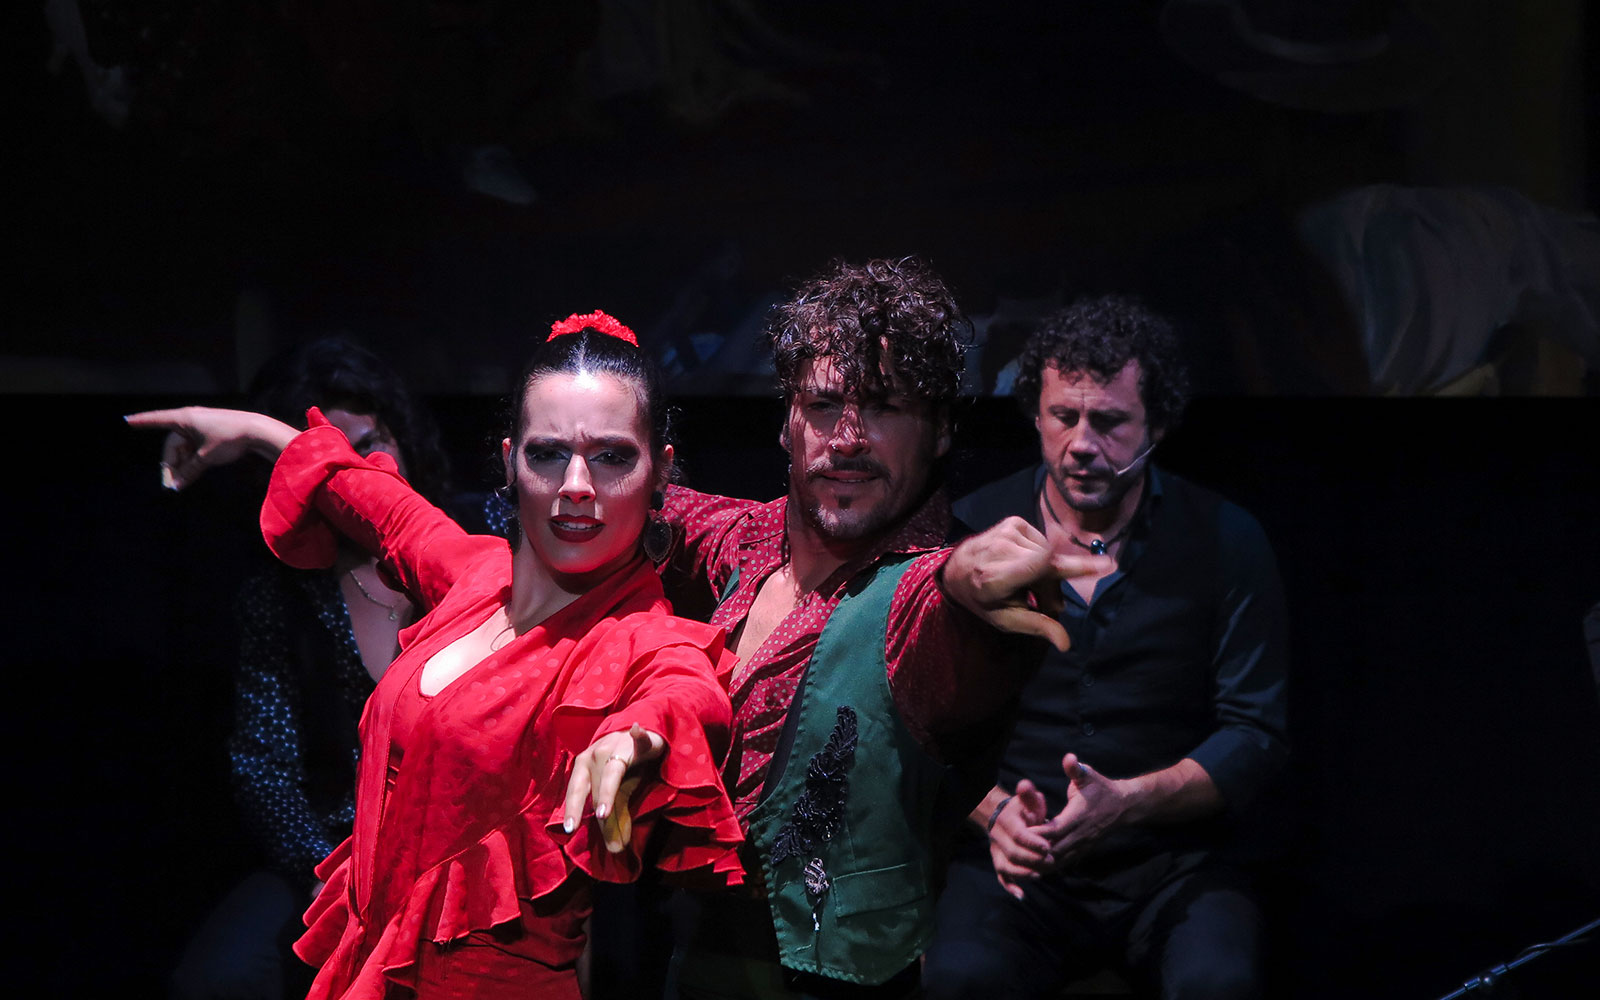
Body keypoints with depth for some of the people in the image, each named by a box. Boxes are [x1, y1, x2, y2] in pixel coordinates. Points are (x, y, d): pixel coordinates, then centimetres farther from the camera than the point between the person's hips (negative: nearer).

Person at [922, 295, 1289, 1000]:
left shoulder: (1226, 543, 1)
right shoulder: (970, 532, 3)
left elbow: (1254, 733, -1)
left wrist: (1126, 802, -18)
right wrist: (992, 812, -16)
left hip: (1174, 862, 0)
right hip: (1017, 863, 0)